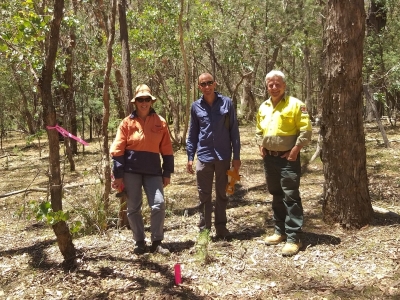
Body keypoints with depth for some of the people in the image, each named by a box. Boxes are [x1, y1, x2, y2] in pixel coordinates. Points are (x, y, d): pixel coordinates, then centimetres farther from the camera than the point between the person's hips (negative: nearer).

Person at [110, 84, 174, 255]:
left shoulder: (160, 122, 5)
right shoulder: (127, 122, 1)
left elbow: (166, 150, 7)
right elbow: (117, 150, -1)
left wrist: (167, 173, 5)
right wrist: (118, 175, -5)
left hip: (153, 170, 1)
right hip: (131, 170, 0)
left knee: (159, 204, -9)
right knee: (133, 208, 5)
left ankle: (156, 242, 6)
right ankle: (139, 242, 20)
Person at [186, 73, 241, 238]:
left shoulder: (226, 103, -1)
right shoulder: (196, 106, 3)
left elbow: (234, 130, 0)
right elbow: (192, 133, 9)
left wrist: (236, 156, -1)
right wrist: (190, 157, 5)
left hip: (223, 156, 0)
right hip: (204, 156, 1)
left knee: (222, 194, 11)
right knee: (204, 195, 7)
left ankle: (221, 227, 24)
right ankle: (204, 229, 18)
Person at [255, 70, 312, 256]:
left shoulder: (295, 104, -8)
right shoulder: (263, 107, 11)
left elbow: (306, 130, -11)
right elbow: (259, 130, 22)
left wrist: (296, 149, -16)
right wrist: (261, 146, 8)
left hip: (288, 158, -6)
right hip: (269, 158, 7)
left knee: (291, 197, -7)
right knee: (276, 196, 15)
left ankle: (293, 238, -3)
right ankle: (280, 231, 27)